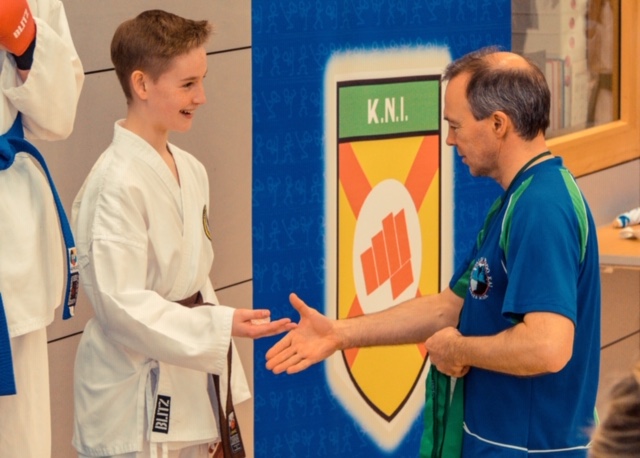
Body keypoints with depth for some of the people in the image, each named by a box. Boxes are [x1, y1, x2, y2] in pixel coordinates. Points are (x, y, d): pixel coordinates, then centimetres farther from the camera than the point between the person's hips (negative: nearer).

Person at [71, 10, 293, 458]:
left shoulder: (190, 170, 7)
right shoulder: (117, 183, -18)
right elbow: (122, 304, -21)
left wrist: (222, 381, 13)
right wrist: (220, 327, -25)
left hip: (190, 386, 8)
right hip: (135, 399, -8)